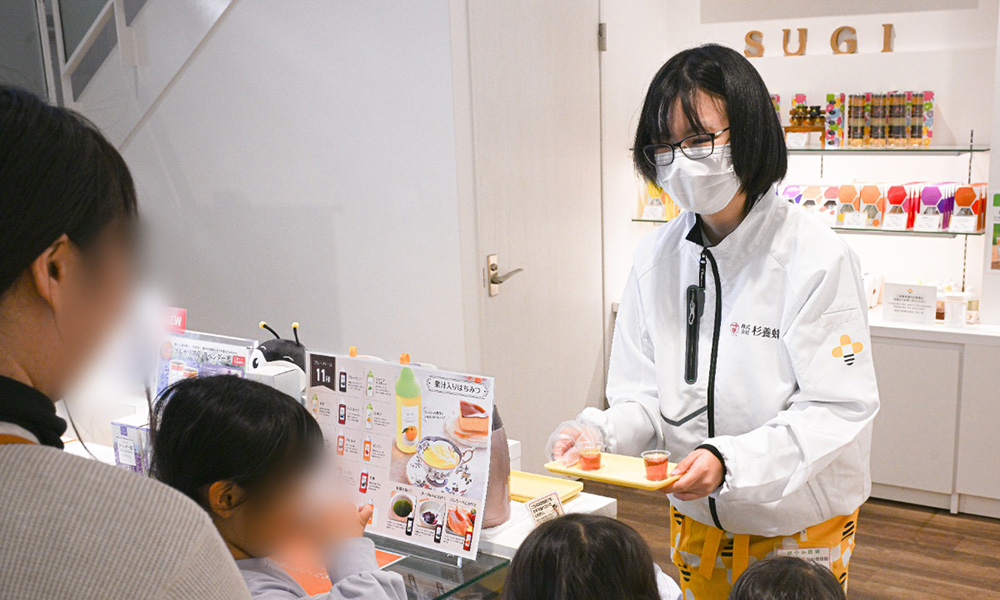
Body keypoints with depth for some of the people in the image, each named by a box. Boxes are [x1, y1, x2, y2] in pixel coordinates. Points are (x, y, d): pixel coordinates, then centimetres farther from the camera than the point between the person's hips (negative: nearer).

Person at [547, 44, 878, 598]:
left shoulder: (818, 259, -20)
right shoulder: (656, 256, -5)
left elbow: (839, 407, -21)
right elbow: (644, 393, -3)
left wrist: (731, 460, -34)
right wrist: (599, 432, -24)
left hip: (802, 525, -4)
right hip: (697, 518, 4)